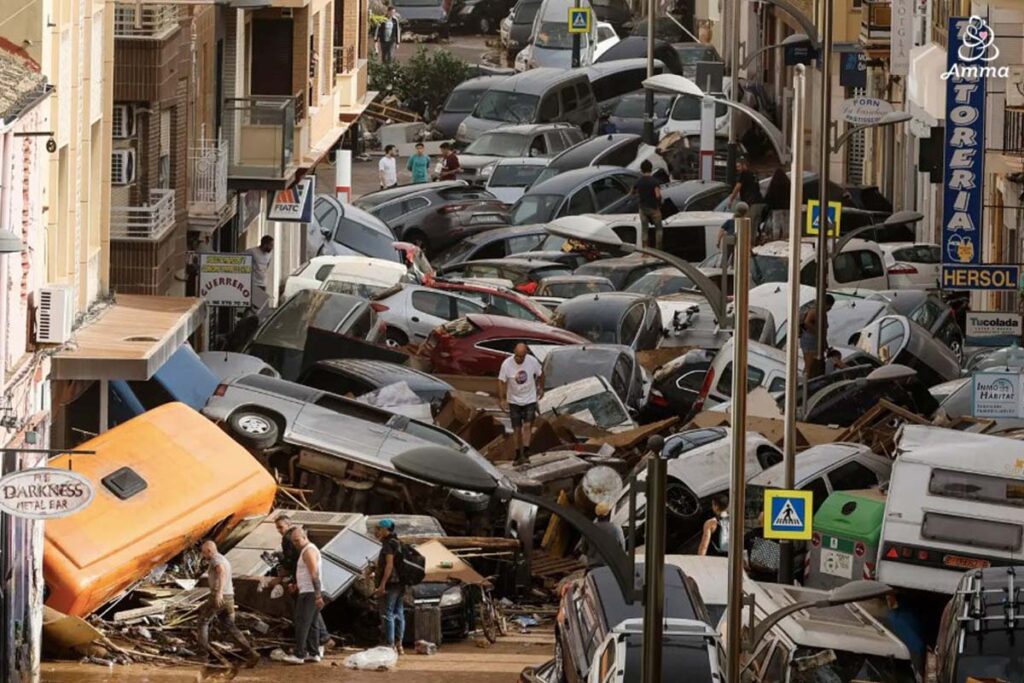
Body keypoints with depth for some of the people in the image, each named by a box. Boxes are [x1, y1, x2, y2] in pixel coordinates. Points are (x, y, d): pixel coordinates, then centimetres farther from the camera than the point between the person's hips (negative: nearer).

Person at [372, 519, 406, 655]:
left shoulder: (389, 544, -11)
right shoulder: (397, 543, 17)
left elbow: (389, 565, -21)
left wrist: (382, 584, -23)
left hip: (391, 583, -10)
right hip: (400, 583, 10)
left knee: (387, 614, -8)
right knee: (398, 614, 11)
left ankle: (391, 646, -12)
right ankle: (399, 646, 14)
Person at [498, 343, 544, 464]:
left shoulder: (533, 362, -13)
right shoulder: (507, 364, -17)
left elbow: (540, 374, 6)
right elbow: (501, 382, -10)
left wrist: (541, 389, 16)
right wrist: (502, 400, -15)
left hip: (530, 399, 0)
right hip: (514, 401, 0)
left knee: (527, 425, -11)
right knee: (516, 428, 4)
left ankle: (525, 453, -9)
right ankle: (517, 455, 14)